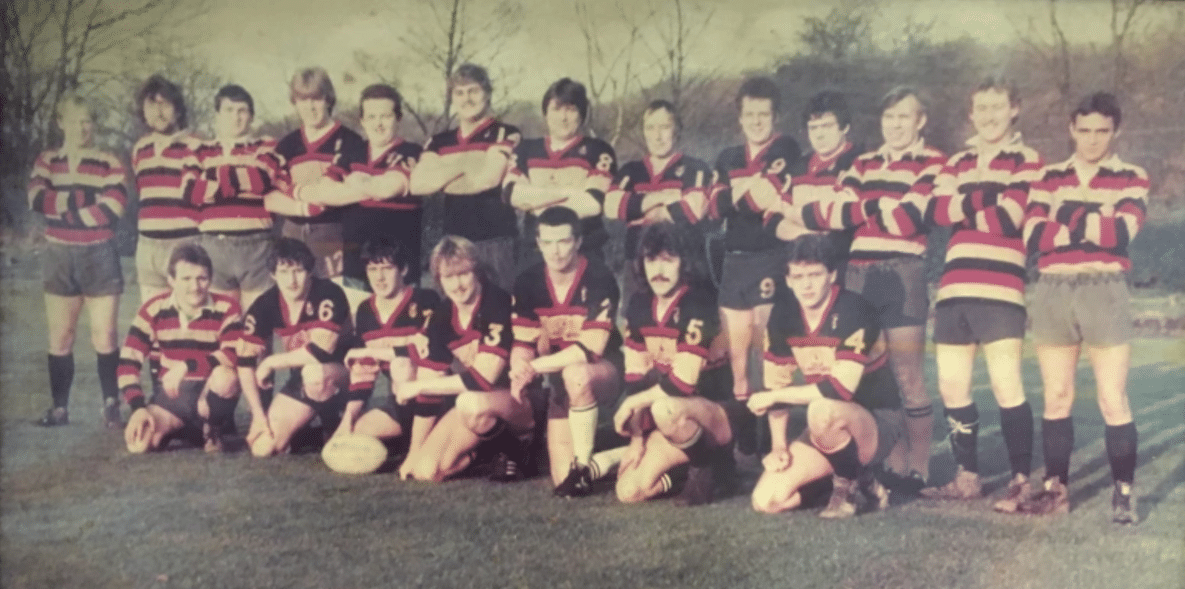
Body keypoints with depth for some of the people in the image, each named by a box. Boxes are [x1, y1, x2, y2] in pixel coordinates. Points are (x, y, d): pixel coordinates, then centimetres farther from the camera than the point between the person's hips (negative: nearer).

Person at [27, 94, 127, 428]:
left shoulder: (110, 165, 1)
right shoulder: (46, 162, 8)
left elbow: (111, 211, -13)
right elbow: (37, 200, -10)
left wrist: (61, 209, -11)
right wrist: (86, 199, -16)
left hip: (100, 257, -2)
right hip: (59, 258, 2)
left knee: (104, 337, -4)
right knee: (60, 338, 4)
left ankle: (111, 407, 1)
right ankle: (59, 408, 10)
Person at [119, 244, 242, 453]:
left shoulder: (226, 308, -10)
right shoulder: (154, 310, -5)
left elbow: (234, 355, -25)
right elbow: (128, 362, -7)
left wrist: (186, 366, -33)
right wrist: (138, 407, -20)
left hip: (210, 396, -1)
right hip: (169, 397, 2)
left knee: (226, 377, -37)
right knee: (137, 443, -26)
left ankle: (212, 429, -5)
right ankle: (173, 430, 11)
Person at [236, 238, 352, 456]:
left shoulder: (328, 296, -24)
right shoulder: (265, 306, -8)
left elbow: (320, 352, -33)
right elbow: (246, 361, -5)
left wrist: (270, 362, -19)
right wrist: (259, 414, -12)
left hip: (340, 376, -5)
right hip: (302, 382, 5)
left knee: (314, 373, -39)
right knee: (262, 447, -8)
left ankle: (333, 427, -9)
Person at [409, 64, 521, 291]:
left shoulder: (506, 135, -1)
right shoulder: (439, 142, 13)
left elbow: (489, 178, -13)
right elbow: (417, 185, -1)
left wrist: (440, 178, 0)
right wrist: (467, 162, -8)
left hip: (495, 242, -4)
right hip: (452, 241, 5)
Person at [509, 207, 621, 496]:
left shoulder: (599, 278, -18)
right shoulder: (528, 282, -4)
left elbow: (592, 348, -24)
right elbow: (523, 343, -2)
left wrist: (534, 367, -28)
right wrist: (519, 374, -24)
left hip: (601, 372, -4)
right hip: (556, 379, 4)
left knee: (575, 375, -41)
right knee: (564, 484, -7)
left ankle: (583, 466, -23)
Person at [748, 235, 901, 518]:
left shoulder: (853, 311, -23)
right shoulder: (784, 314, -3)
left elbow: (841, 390, -30)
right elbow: (778, 381, 3)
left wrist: (774, 396, -21)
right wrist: (779, 445, -6)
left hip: (878, 422, -6)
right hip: (831, 427, 6)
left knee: (823, 410, -40)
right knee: (767, 500, -9)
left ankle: (851, 482, -9)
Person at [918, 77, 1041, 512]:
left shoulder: (1027, 160, 3)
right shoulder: (957, 163, 19)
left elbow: (1008, 219, -12)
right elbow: (935, 212, 0)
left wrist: (963, 207, 0)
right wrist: (983, 200, -11)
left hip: (1000, 289, -6)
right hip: (955, 288, 6)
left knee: (1006, 386, -6)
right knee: (952, 387, 8)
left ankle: (1022, 481, 5)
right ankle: (967, 477, 21)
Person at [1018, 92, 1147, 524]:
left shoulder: (1132, 179, 4)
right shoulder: (1048, 178, 10)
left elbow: (1124, 233, -15)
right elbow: (1032, 235, -5)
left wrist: (1064, 224, -11)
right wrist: (1094, 225, -11)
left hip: (1104, 294, -3)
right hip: (1052, 294, 3)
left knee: (1113, 400, -3)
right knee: (1056, 398, 9)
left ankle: (1124, 493, 6)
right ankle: (1056, 489, 17)